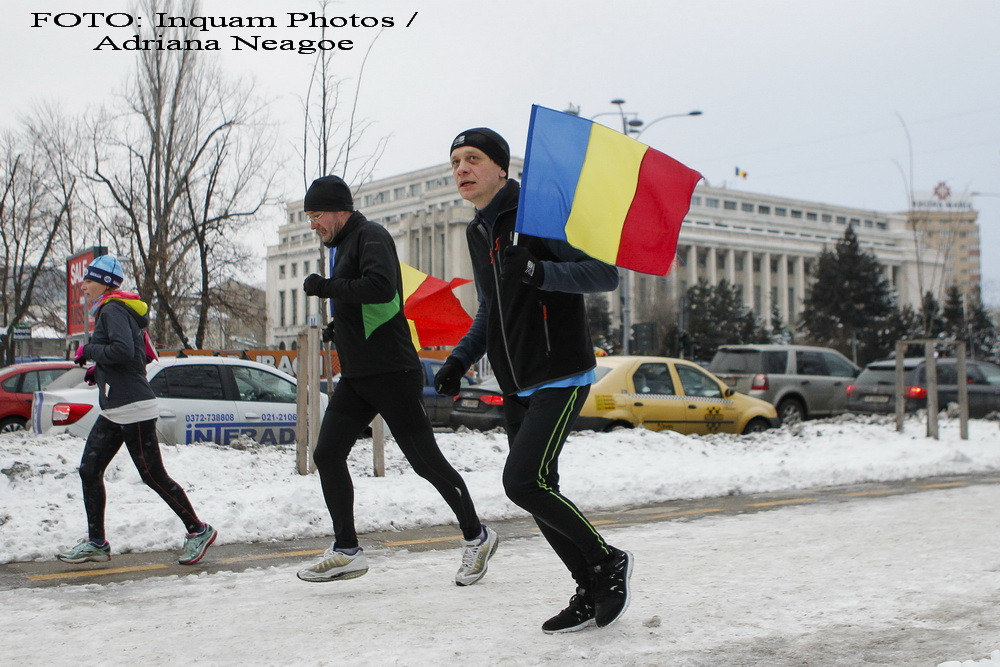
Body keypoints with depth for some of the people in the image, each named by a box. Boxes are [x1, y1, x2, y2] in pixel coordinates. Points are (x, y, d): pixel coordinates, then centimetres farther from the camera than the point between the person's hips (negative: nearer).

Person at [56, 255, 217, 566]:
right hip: (113, 411, 10)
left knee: (153, 475, -4)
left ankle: (198, 531, 7)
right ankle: (96, 543, 14)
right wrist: (99, 370, 13)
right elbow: (136, 356, 24)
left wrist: (88, 350, -13)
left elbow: (123, 350, -28)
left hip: (133, 409, -10)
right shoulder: (109, 311, 19)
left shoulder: (113, 309, -12)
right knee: (89, 470, 8)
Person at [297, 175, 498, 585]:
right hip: (355, 377, 10)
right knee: (327, 454, 1)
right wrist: (339, 328, 13)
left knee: (425, 460, -3)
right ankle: (346, 551, 8)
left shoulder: (370, 236, -10)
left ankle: (476, 537, 12)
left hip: (391, 373, -10)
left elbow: (380, 286, -29)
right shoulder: (345, 245, 20)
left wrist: (325, 287, -20)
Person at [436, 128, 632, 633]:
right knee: (537, 491, 7)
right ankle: (592, 591, 20)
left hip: (561, 377, -8)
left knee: (523, 481, -18)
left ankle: (607, 560, 3)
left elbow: (605, 273, -17)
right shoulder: (477, 232, 15)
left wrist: (540, 273, -31)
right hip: (517, 387, 9)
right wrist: (460, 359, 16)